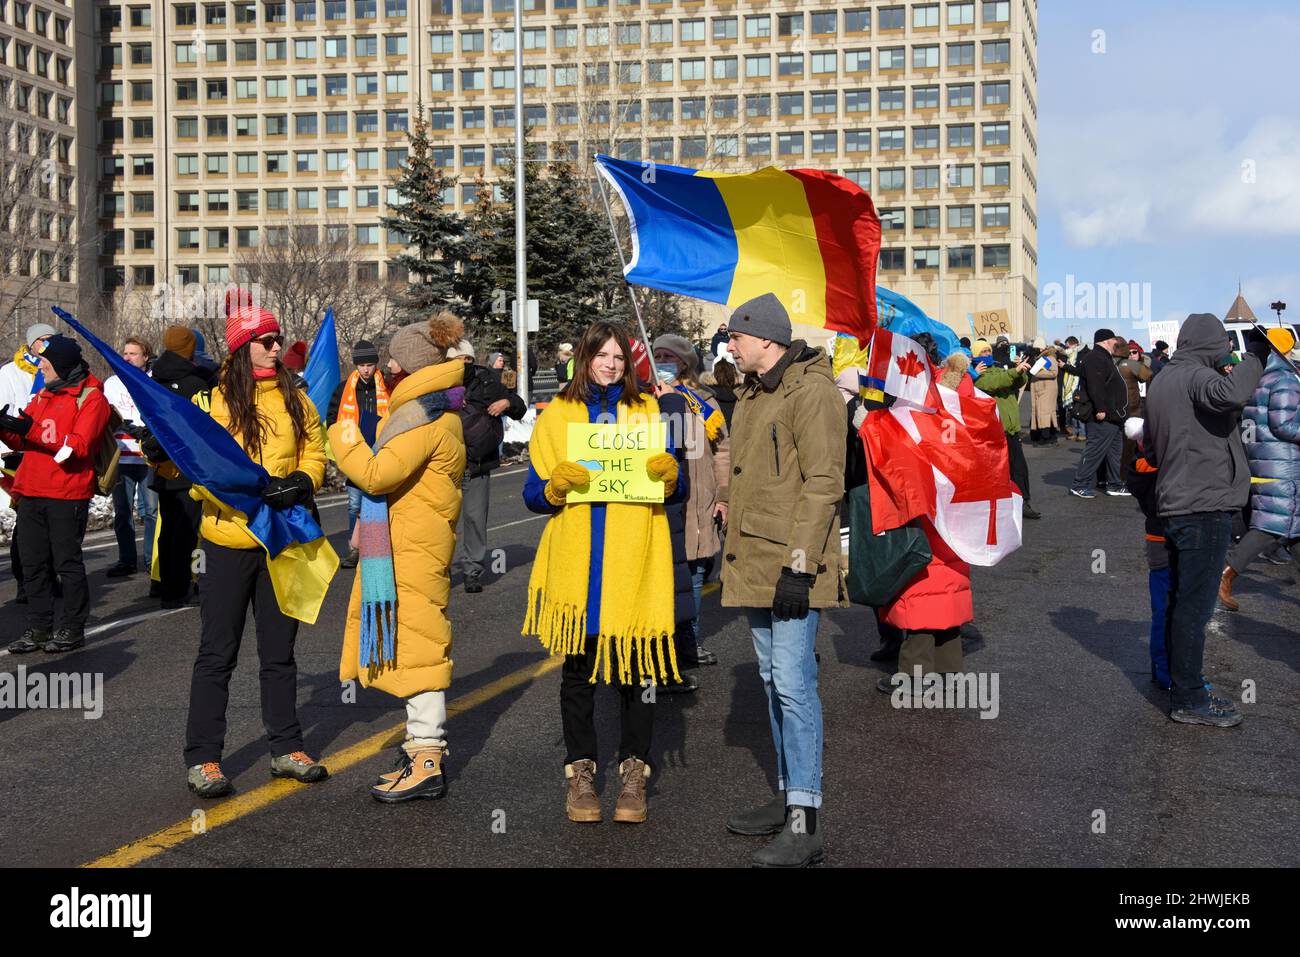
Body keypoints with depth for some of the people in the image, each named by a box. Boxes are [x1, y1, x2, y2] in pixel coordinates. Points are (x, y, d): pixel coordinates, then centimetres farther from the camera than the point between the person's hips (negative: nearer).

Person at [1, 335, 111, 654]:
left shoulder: (91, 397, -5)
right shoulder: (44, 395, 19)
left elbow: (79, 446, -18)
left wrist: (32, 429, -23)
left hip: (68, 494, -7)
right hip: (32, 493, 7)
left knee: (67, 562, 0)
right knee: (33, 563, 9)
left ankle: (73, 629, 9)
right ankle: (39, 628, 16)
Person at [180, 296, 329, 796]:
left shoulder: (294, 397, 6)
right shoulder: (215, 397, -8)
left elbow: (314, 453, 8)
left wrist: (299, 484, -12)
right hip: (229, 538, -4)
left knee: (279, 651, 15)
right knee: (217, 654, 3)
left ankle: (286, 748, 26)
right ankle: (202, 758, 12)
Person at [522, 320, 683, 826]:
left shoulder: (647, 410, 12)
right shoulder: (558, 414, 9)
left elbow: (675, 491, 10)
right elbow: (534, 496, 5)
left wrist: (668, 474, -12)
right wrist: (558, 484, -15)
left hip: (634, 561, 0)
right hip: (576, 563, 0)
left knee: (636, 664, 0)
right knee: (578, 664, 3)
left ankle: (634, 770, 10)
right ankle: (580, 770, 13)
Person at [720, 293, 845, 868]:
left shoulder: (811, 390, -12)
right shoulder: (752, 394, 17)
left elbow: (823, 484, -18)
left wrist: (799, 563, -22)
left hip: (791, 566, -10)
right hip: (755, 564, 10)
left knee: (792, 682, -10)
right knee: (773, 681, 15)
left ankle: (805, 824, -6)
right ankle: (787, 798, 26)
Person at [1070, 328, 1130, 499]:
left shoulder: (1105, 358, 22)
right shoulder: (1094, 359, -14)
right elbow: (1095, 386, -24)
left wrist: (1116, 412, 24)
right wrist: (1100, 409, -29)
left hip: (1113, 416, 11)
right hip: (1101, 417, -11)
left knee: (1115, 450, 14)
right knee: (1095, 451, -9)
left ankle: (1115, 484, 20)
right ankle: (1080, 485, -5)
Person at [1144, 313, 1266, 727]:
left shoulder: (1160, 382, 18)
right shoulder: (1195, 375, -12)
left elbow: (1151, 446, 25)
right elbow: (1230, 394, -34)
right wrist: (1256, 356, -20)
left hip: (1175, 506, 10)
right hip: (1206, 506, -10)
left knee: (1181, 602, 16)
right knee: (1195, 607, -5)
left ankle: (1181, 687, 25)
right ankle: (1189, 700, 0)